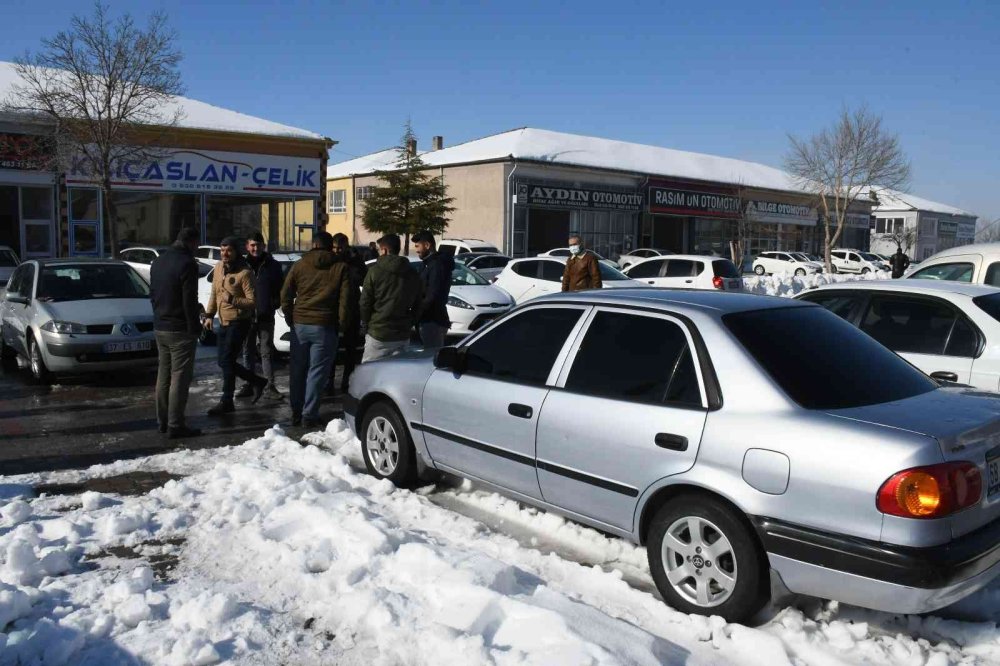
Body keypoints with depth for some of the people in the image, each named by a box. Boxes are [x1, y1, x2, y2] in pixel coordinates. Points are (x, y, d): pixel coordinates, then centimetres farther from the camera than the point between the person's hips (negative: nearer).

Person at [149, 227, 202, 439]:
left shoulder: (157, 262, 12)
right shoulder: (187, 263, -16)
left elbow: (152, 294, 16)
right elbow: (189, 301, -18)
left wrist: (160, 316, 19)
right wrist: (194, 327, -11)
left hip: (160, 327, 9)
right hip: (180, 329, -9)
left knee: (164, 374, 15)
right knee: (180, 377, -4)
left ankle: (163, 421, 21)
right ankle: (175, 425, -3)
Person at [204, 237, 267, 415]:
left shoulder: (244, 273, -16)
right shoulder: (218, 267, 6)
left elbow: (253, 302, -17)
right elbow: (214, 293, 17)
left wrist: (232, 299, -28)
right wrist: (209, 315, 14)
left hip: (239, 322, -8)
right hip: (223, 322, 8)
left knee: (227, 361, -9)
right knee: (224, 362, 13)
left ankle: (226, 402, 1)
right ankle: (257, 382, 29)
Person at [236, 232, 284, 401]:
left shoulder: (273, 266, 3)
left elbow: (281, 290, 4)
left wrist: (273, 305, -10)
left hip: (266, 317, -2)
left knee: (266, 352, 1)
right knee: (248, 352, 9)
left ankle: (269, 386, 3)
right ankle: (248, 385, 17)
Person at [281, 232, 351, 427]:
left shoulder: (299, 265, 6)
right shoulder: (340, 267, 0)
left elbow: (286, 295, 6)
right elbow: (345, 299, -5)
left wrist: (290, 318, 14)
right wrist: (341, 323, 3)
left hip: (300, 325, 3)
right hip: (325, 327, -2)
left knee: (298, 371, 13)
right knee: (317, 372, 2)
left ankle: (296, 413, 20)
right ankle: (309, 415, 3)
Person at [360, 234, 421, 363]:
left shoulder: (375, 270, -7)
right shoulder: (413, 274, 9)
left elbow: (365, 302, -6)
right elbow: (417, 305, 13)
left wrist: (365, 325, 6)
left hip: (378, 333, -5)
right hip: (402, 334, 5)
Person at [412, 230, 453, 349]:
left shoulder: (437, 265, -15)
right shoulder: (431, 263, 18)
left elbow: (433, 296, -22)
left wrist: (416, 315, -15)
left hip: (432, 322, -10)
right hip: (431, 320, 10)